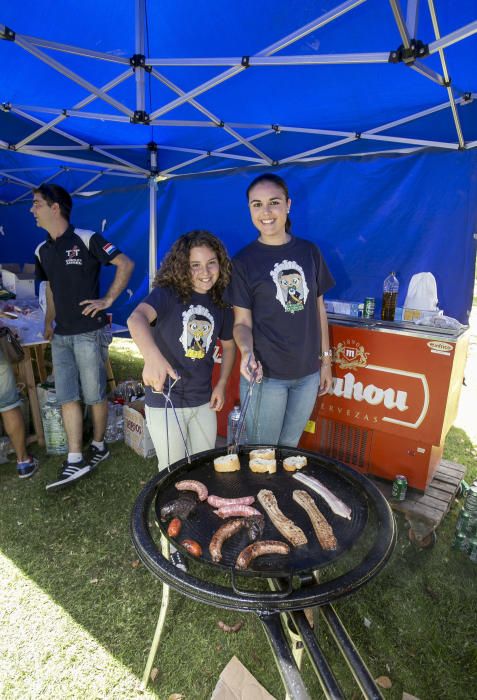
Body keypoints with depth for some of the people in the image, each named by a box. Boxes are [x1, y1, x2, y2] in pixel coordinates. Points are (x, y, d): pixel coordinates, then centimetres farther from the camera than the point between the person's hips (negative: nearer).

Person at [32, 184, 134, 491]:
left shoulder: (87, 240, -8)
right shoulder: (42, 251, 13)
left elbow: (126, 264, -11)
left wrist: (108, 299, -13)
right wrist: (49, 322, 16)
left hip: (89, 333, -6)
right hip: (61, 336, 7)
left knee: (94, 396, 4)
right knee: (67, 397, 3)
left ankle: (99, 446, 24)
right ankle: (75, 461, 9)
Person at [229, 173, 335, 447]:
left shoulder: (309, 252, 4)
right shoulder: (244, 261, -6)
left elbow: (319, 308, 9)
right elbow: (242, 321, -8)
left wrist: (326, 360, 8)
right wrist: (247, 351, -28)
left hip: (308, 373, 4)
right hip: (265, 374, -3)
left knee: (289, 448, 20)